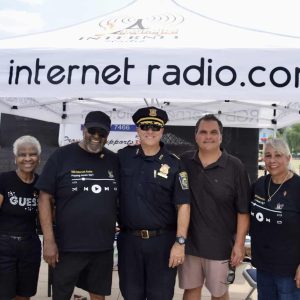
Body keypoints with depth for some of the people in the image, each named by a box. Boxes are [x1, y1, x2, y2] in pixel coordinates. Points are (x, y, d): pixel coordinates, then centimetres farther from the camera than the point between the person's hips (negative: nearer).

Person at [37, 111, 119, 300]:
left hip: (103, 246, 3)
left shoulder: (114, 160, 4)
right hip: (68, 246, -3)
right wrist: (49, 240, -11)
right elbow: (45, 198, -7)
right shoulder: (62, 156, -6)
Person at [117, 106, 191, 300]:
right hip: (128, 240, 2)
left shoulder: (174, 164, -6)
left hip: (162, 241, -2)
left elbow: (183, 205, -8)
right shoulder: (123, 157, 2)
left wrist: (180, 242, -13)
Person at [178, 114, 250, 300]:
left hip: (220, 246, -2)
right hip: (189, 242, 2)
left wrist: (239, 244, -7)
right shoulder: (184, 162, 0)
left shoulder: (235, 167, -7)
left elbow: (243, 211, -6)